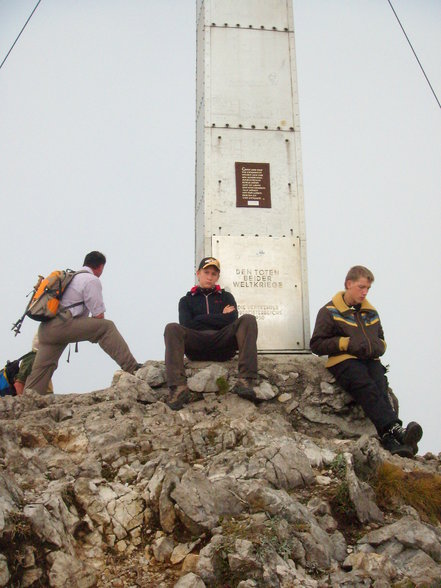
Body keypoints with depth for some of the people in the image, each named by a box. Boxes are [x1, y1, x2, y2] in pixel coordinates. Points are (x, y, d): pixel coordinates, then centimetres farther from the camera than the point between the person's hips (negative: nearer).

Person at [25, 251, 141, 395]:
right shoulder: (92, 280, 1)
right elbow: (98, 315, -2)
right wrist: (94, 333, 18)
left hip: (45, 328, 9)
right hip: (61, 325, -9)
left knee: (40, 369, 11)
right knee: (106, 327, -8)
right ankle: (131, 367, -16)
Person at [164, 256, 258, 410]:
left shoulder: (226, 297, 26)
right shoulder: (187, 300, 23)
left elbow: (232, 319, 4)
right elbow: (186, 324, 2)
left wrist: (200, 318, 3)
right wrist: (220, 317, 5)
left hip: (223, 347, 1)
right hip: (196, 345, 0)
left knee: (248, 320, -24)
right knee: (172, 328, -28)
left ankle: (246, 380, -41)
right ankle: (178, 387, -45)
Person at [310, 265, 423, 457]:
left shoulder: (371, 312, 26)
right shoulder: (329, 311, 8)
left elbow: (381, 339, 38)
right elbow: (316, 344, 3)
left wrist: (379, 346, 12)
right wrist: (346, 343, -8)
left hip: (370, 360, 4)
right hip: (344, 361, -4)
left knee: (380, 388, -29)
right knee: (367, 387, -34)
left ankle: (389, 439, -47)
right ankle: (394, 429, -50)